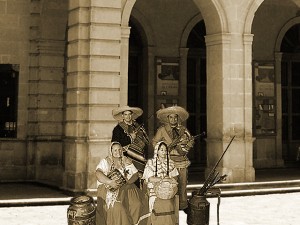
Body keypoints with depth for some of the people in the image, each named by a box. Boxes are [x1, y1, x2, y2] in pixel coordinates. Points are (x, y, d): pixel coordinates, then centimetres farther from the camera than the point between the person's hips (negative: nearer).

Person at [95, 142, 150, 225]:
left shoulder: (127, 161, 13)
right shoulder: (106, 161, 2)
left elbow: (135, 174, 7)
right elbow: (98, 174, -13)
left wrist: (128, 180, -15)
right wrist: (110, 182, -25)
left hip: (125, 187, 3)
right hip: (109, 188, -3)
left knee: (137, 203, -21)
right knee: (116, 206, -30)